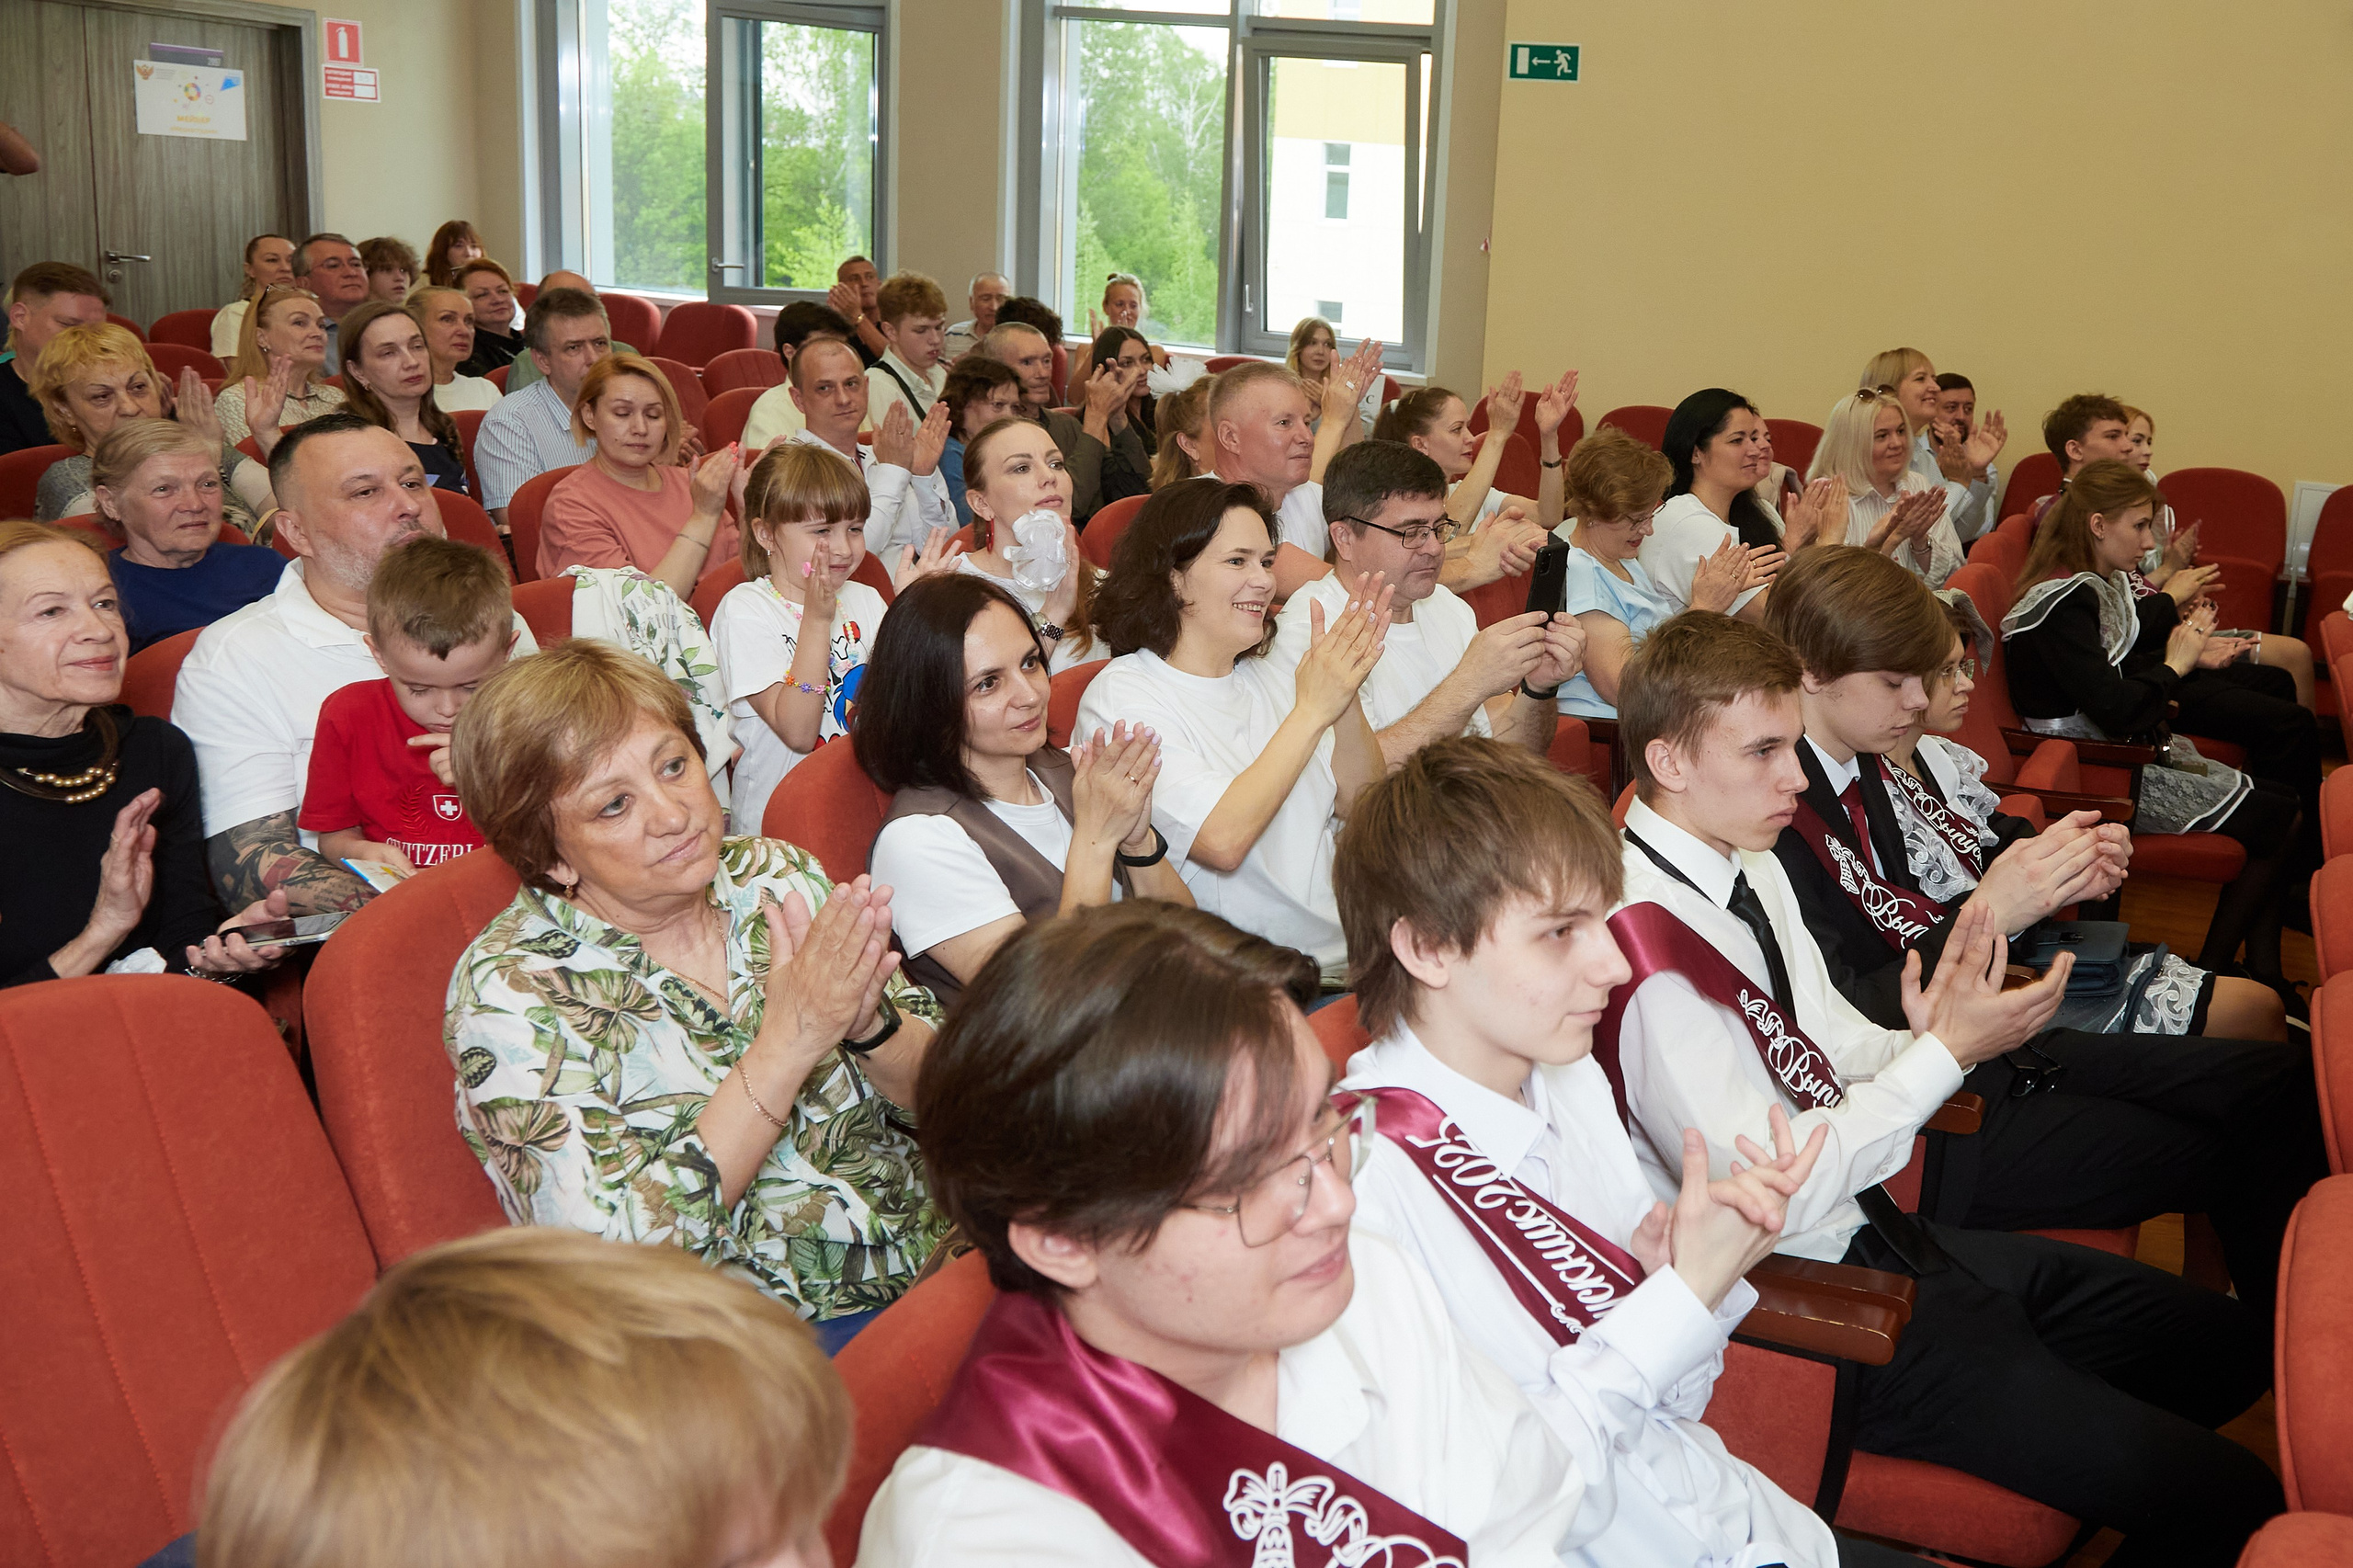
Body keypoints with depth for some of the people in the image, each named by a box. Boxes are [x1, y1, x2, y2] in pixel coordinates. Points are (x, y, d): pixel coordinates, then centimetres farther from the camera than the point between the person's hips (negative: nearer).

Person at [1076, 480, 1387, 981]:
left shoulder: (1260, 677, 16)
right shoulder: (1120, 697, -8)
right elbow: (1222, 839, -21)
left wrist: (1345, 695, -5)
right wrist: (1312, 710, -17)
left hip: (1349, 955, 7)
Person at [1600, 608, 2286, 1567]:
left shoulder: (1750, 866, 4)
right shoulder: (1648, 941, -27)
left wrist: (1924, 1039, -11)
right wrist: (1946, 1051, -20)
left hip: (1884, 1234, 10)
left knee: (2232, 1345, 20)